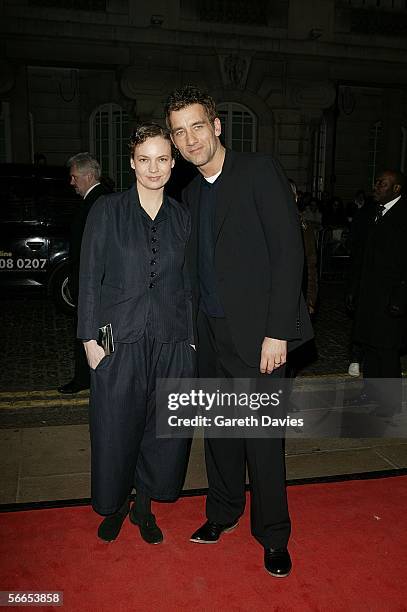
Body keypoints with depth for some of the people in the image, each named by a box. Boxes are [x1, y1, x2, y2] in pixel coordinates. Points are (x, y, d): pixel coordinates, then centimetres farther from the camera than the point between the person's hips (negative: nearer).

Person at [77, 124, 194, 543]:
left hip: (171, 341, 2)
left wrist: (193, 337, 6)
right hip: (119, 340, -2)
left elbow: (189, 284, 9)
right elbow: (90, 277, -1)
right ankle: (115, 505, 33)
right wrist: (90, 337, -6)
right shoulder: (107, 211, -1)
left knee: (162, 427, 9)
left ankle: (144, 505, 32)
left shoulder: (182, 217, 7)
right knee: (115, 428, 8)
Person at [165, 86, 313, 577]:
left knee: (263, 438, 4)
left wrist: (277, 332, -17)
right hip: (209, 334, 6)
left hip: (255, 333, -6)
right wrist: (192, 328, 8)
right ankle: (223, 512, 36)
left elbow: (288, 251, -13)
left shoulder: (259, 172, -7)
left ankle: (273, 535, 24)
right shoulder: (192, 192, 13)